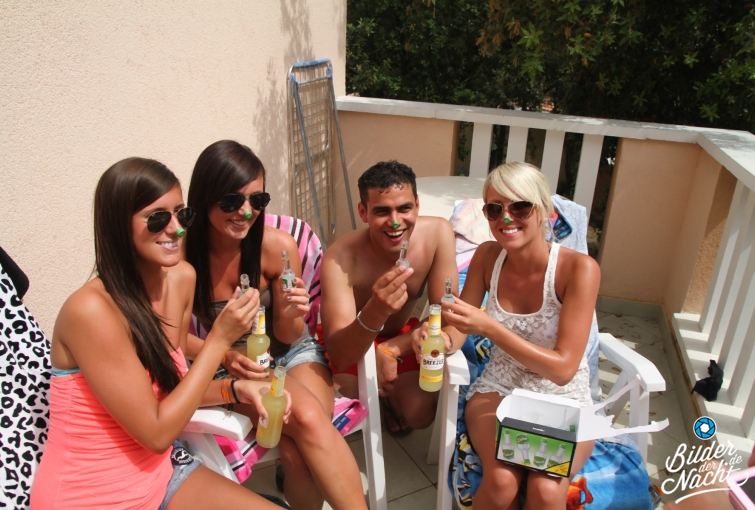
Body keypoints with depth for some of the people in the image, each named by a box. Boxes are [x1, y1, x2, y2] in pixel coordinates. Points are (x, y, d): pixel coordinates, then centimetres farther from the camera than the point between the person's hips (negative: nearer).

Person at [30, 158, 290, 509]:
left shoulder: (182, 278, -5)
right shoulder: (91, 309, -25)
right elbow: (157, 432, -21)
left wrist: (235, 390, -11)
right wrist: (220, 338, -23)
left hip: (160, 470, 6)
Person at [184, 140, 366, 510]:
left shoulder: (278, 246, -16)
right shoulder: (182, 253, -18)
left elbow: (286, 338, -5)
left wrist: (288, 315, -27)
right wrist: (224, 354, -24)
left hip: (291, 354, 1)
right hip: (232, 368, -1)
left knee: (298, 453, -28)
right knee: (307, 418, -29)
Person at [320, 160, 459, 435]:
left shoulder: (438, 232, -24)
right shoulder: (340, 258, -34)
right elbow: (340, 357, -38)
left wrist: (390, 350, -25)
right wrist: (374, 313, -57)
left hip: (401, 337, 2)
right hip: (353, 345, -1)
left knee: (419, 412, -20)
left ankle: (389, 392, 17)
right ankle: (382, 390, 10)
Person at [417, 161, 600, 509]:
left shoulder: (579, 269, -18)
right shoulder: (487, 256, -7)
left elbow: (563, 369, -22)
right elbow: (458, 329, 0)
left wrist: (489, 327, -33)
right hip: (499, 389, 2)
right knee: (501, 480, -27)